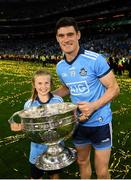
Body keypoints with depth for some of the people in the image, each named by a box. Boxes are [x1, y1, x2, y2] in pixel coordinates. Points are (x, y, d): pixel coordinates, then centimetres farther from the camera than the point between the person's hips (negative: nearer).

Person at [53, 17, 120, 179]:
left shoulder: (95, 60, -19)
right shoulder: (60, 67, 0)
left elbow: (114, 88, -15)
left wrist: (94, 106, -28)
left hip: (100, 123, -5)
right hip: (79, 123, 5)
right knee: (82, 161, 23)